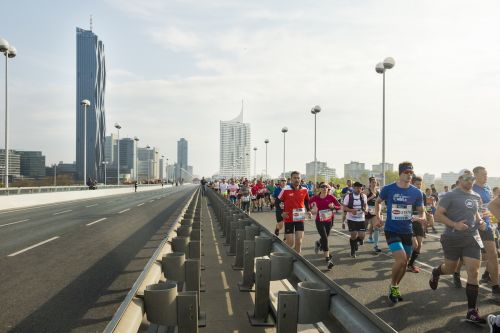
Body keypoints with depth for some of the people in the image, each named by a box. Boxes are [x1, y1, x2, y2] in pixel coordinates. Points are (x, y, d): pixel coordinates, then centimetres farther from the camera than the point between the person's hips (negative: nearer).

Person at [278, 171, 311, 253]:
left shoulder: (304, 190, 0)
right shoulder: (286, 190, -11)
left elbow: (306, 201, 18)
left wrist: (308, 210, 6)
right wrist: (281, 213, -8)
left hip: (300, 219, 3)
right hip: (289, 219, -3)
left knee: (299, 241, 3)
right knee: (290, 242, 0)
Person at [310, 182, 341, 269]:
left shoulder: (331, 197, -8)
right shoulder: (315, 198, -10)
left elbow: (339, 206, -4)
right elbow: (310, 202, 11)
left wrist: (333, 206, -23)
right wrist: (312, 209, -4)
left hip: (329, 221, 3)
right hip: (319, 222, -3)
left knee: (325, 238, 20)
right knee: (325, 239, -14)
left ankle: (318, 243, 57)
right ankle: (328, 259, -10)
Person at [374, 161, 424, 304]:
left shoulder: (416, 192, -3)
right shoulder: (388, 189, -8)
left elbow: (421, 211, 7)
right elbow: (378, 202, 10)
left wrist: (421, 218, -16)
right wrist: (378, 217, -3)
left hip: (407, 231, 4)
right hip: (391, 230, -4)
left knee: (404, 263, 11)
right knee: (401, 260, -18)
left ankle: (394, 287, 35)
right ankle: (393, 286, 8)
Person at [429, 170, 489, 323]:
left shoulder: (477, 197, 10)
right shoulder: (450, 196, -9)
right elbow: (438, 215, -11)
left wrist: (480, 222, 5)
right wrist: (455, 224, -23)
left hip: (472, 238, 4)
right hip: (453, 239, -4)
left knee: (474, 272, -6)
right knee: (450, 269, 12)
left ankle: (472, 311, 0)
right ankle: (435, 272, 49)